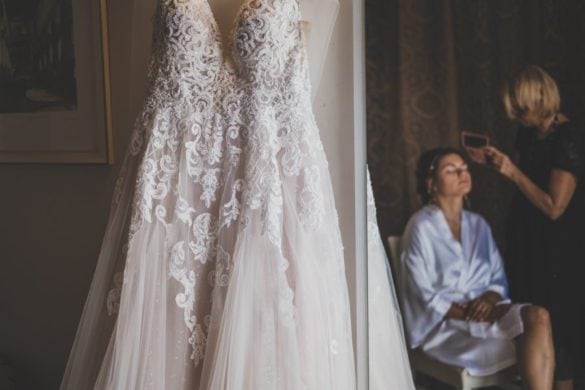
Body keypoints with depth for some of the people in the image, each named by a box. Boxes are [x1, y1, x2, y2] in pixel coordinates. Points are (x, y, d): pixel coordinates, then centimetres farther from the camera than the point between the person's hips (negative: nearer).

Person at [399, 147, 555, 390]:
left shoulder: (478, 224, 14)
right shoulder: (421, 227, -8)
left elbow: (499, 280, 12)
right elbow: (425, 297, -11)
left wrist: (489, 299, -10)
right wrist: (468, 314, -17)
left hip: (485, 311, 6)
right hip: (441, 323, -6)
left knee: (538, 316, -26)